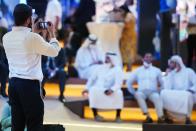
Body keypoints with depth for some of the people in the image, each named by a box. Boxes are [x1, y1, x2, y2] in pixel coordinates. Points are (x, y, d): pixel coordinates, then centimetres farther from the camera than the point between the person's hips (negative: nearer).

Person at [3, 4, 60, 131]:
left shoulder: (6, 38, 6)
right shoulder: (32, 37, -12)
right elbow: (54, 51, 1)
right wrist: (52, 33, 15)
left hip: (13, 83, 7)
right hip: (30, 84, -7)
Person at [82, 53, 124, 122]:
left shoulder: (117, 70, -1)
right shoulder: (101, 68, 13)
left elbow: (118, 83, -15)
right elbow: (92, 78, 15)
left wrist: (112, 90, -35)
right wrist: (87, 88, 0)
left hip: (110, 91, -2)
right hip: (98, 90, 2)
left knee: (119, 93, -36)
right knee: (92, 90, -33)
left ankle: (118, 116, -22)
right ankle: (95, 115, -27)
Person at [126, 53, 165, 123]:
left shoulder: (157, 70, 17)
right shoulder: (138, 70, 17)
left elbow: (162, 83, 16)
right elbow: (129, 82, 20)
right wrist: (133, 92, 7)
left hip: (153, 92, 0)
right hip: (142, 92, 0)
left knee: (157, 97, -37)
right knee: (138, 94, -37)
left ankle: (160, 117, -50)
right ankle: (148, 116, -41)